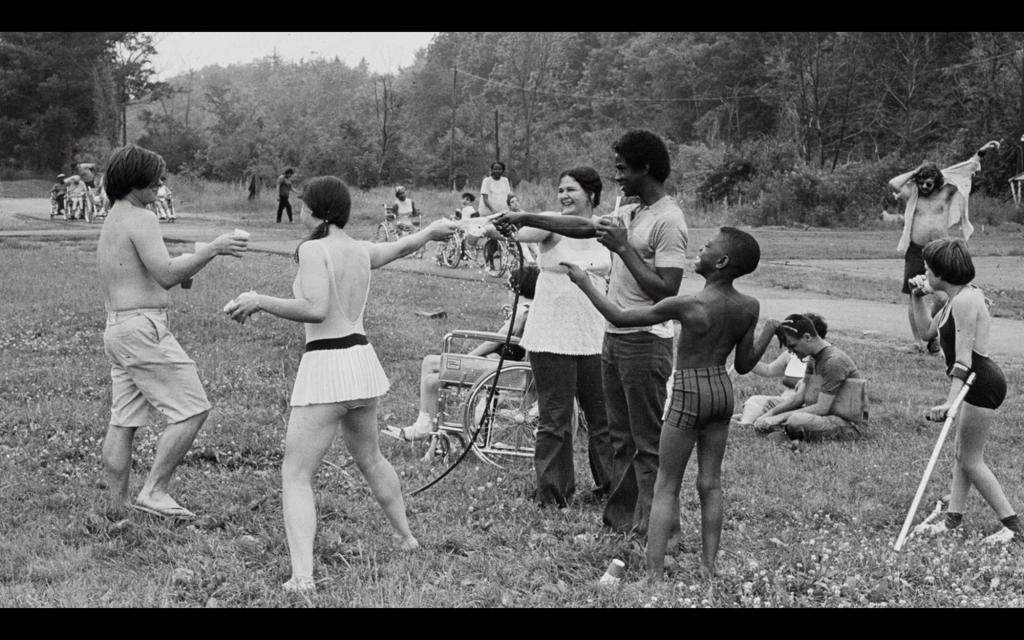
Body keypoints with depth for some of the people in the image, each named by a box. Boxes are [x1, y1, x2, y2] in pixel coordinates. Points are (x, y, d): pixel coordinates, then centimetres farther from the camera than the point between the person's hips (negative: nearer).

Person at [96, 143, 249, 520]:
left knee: (123, 423, 8)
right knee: (192, 410, -8)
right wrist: (213, 249, -17)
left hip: (116, 327, 10)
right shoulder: (140, 219, -11)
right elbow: (166, 274, -21)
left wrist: (180, 274, 16)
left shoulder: (112, 223, 21)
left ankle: (118, 510, 10)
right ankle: (154, 491, -11)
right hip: (144, 327, -10)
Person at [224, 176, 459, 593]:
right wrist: (432, 230, 49)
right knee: (369, 458, 30)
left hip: (325, 364, -7)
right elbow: (401, 247, 30)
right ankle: (406, 536, 45)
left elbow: (315, 309, -23)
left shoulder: (313, 249, -10)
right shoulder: (362, 251, 10)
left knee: (296, 476, -7)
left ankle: (302, 575, -22)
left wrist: (260, 302, -17)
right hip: (362, 356, 7)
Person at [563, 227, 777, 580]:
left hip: (690, 394, -6)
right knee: (710, 483, 13)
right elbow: (744, 364, 6)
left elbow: (620, 317, -15)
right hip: (723, 390, 6)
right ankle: (708, 567, 15)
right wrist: (769, 332, 22)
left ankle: (654, 573, -2)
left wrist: (584, 282, -5)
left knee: (666, 487, 1)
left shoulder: (689, 306, -21)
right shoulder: (749, 307, -4)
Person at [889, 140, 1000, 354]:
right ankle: (917, 340, 10)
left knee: (941, 296, -10)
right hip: (915, 252, 0)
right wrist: (915, 172, -1)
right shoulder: (913, 194, 6)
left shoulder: (945, 192, 5)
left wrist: (981, 153, 1)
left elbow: (966, 171, 5)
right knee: (913, 297, 0)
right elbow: (893, 183, -8)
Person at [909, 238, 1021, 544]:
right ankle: (953, 519, 19)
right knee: (961, 455, 13)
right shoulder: (955, 299, 12)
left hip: (981, 383, -11)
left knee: (970, 460, -4)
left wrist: (950, 401, -34)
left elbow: (963, 358, -27)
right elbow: (927, 331, 24)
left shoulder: (965, 301, -20)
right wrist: (918, 298, 11)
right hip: (975, 382, 11)